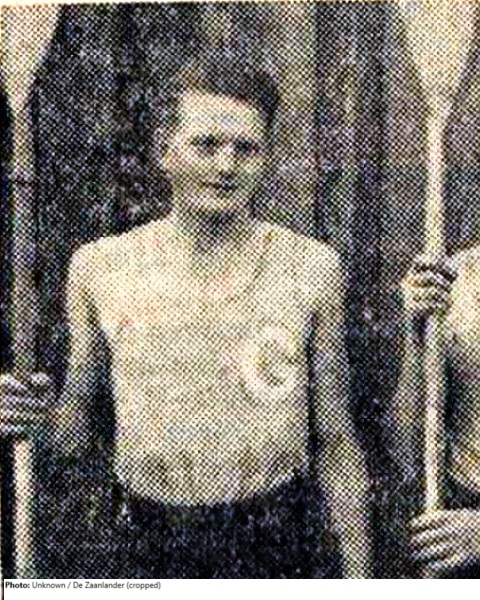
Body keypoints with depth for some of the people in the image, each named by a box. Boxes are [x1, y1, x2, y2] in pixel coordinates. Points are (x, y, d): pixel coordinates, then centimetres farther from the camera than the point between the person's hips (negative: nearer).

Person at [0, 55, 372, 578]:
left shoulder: (310, 268, -2)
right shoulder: (100, 267, 0)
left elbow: (336, 445, 3)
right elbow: (75, 431, 8)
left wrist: (358, 576, 2)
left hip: (278, 541, -1)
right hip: (152, 544, 1)